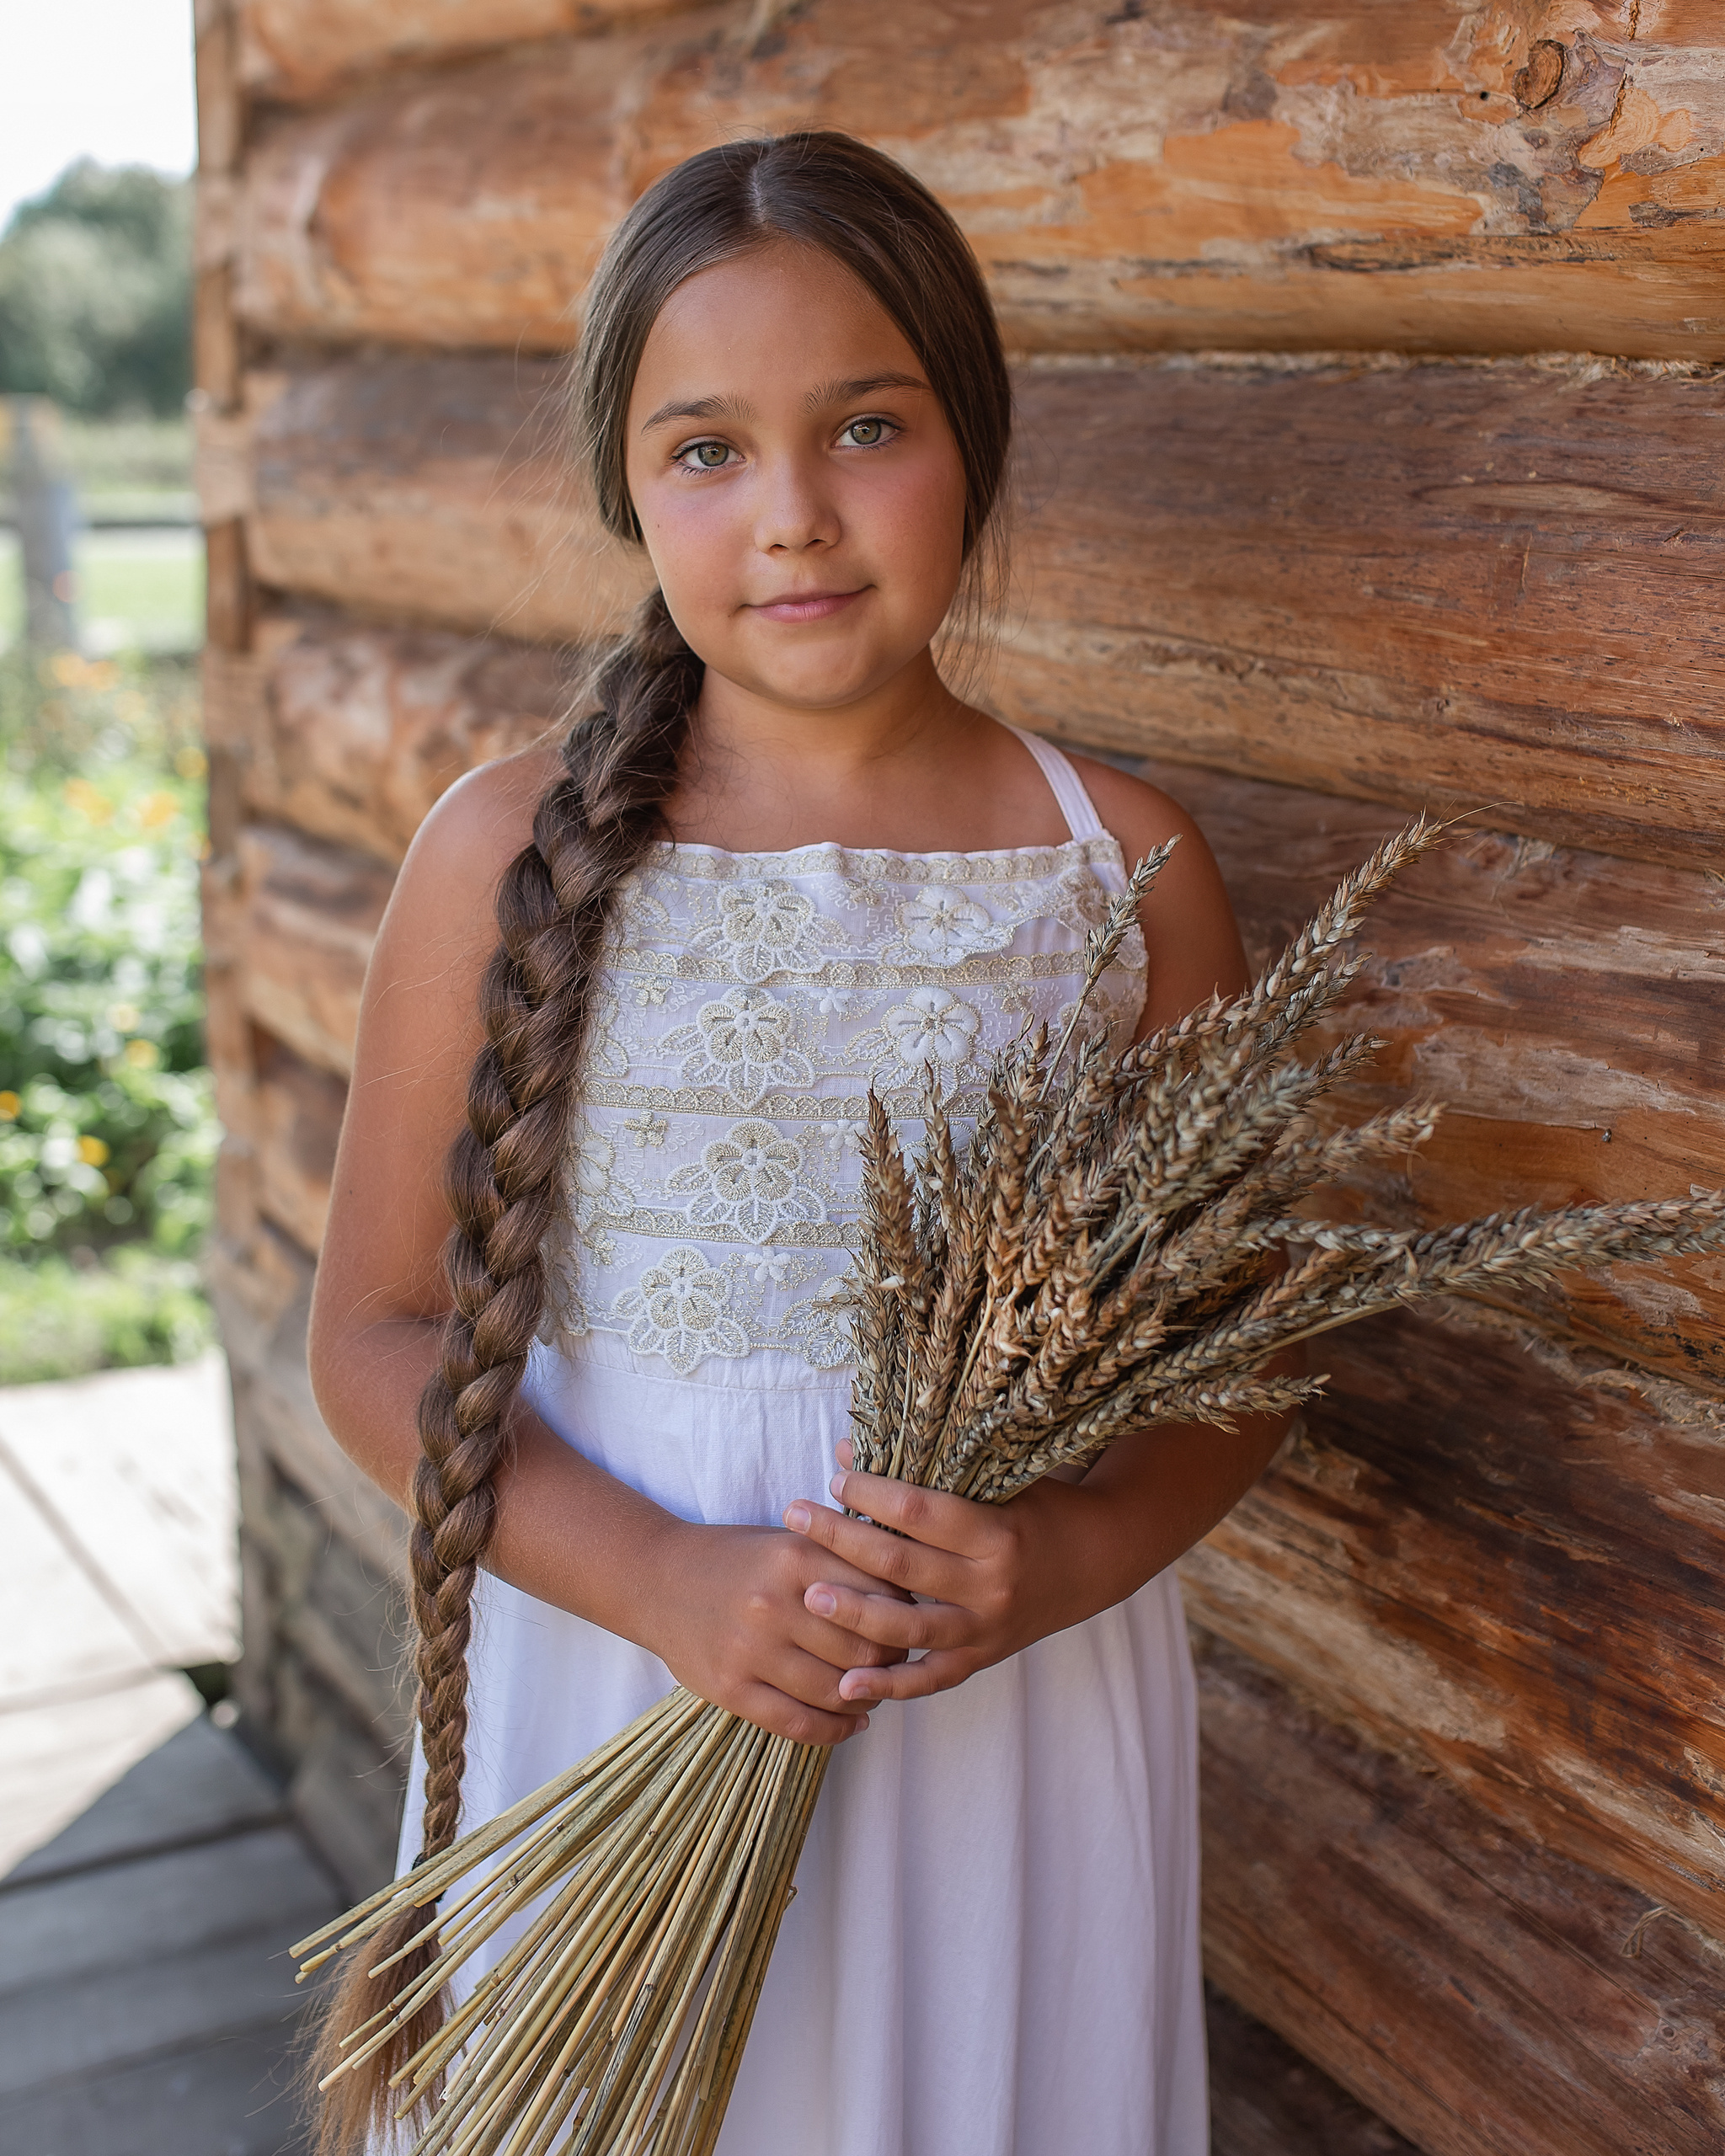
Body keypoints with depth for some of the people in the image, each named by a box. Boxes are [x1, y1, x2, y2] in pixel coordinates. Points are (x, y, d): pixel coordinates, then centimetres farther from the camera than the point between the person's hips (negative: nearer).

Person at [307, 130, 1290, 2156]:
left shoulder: (1121, 865, -4)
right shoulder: (510, 849, -6)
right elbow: (379, 1336, -3)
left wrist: (1061, 1558, -16)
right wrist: (666, 1582, -17)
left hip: (1016, 1725, 1)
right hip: (606, 1671, 0)